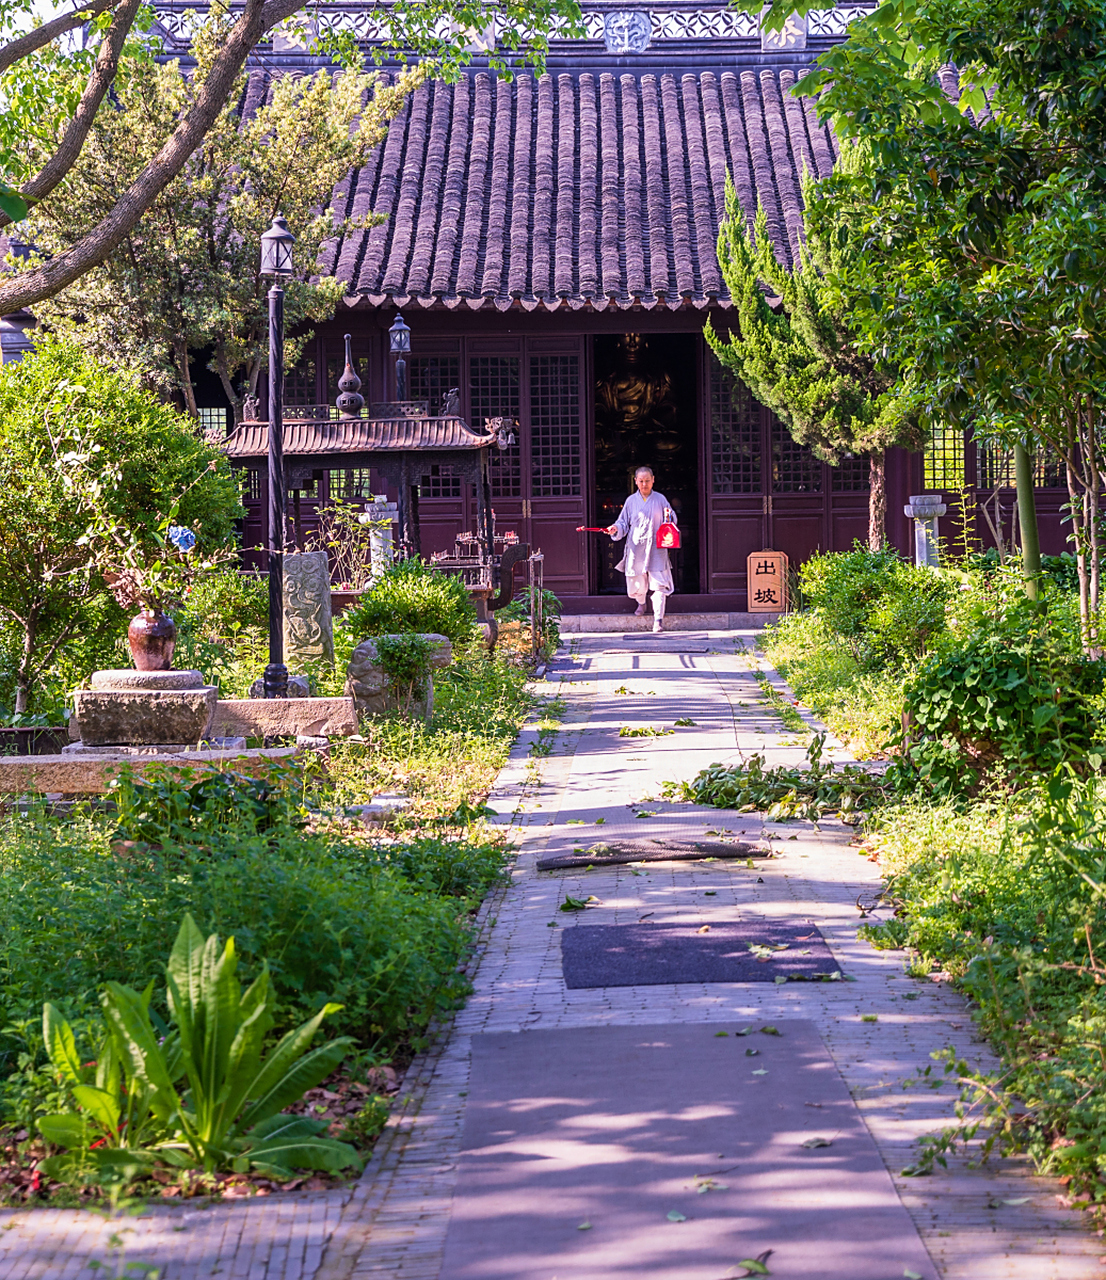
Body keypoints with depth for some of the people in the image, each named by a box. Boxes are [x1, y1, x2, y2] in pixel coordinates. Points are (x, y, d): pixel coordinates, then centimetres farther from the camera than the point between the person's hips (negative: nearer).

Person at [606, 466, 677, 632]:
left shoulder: (660, 499, 4)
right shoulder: (631, 501, 6)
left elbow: (671, 523, 9)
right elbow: (624, 523, 10)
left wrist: (669, 516, -13)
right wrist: (616, 529, -11)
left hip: (656, 549, -1)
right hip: (636, 548, 2)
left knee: (659, 583, -11)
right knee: (637, 582, 11)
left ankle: (658, 619, -9)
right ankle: (641, 604, 45)